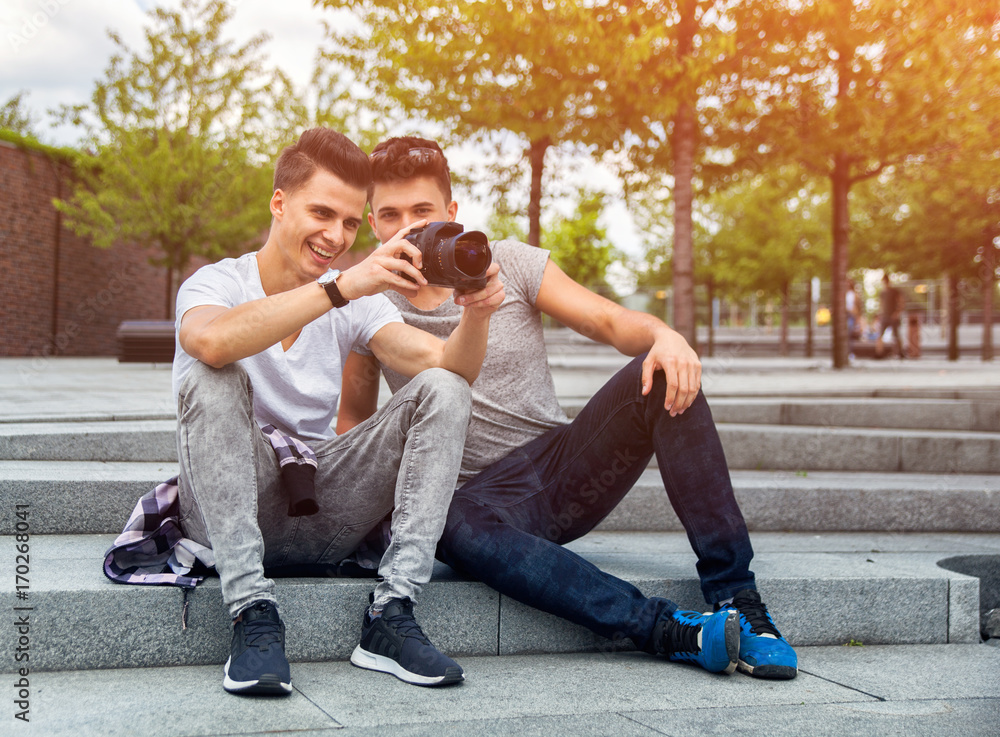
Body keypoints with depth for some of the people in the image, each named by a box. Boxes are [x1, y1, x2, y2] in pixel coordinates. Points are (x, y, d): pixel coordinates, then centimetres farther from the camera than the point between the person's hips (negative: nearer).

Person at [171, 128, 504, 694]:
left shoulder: (356, 304, 8)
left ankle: (391, 615, -21)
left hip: (322, 517, 4)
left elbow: (443, 363, -8)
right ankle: (254, 615, -31)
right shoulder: (217, 283, -6)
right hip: (225, 513, -4)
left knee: (444, 389, -13)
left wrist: (477, 315, -30)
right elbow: (212, 341, -32)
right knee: (214, 378, -29)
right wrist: (341, 287, -38)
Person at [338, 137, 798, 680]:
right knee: (456, 531, -40)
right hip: (483, 494, -1)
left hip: (567, 466, 2)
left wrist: (665, 336, -28)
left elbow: (610, 321, -5)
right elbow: (355, 417, 14)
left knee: (662, 377, -26)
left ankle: (735, 598, -27)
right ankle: (672, 632, -44)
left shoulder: (508, 264, 1)